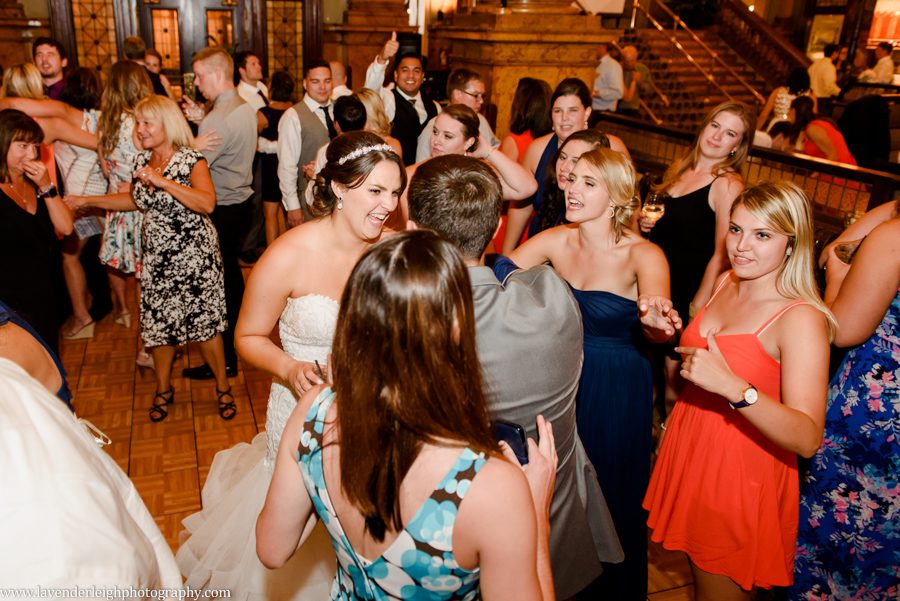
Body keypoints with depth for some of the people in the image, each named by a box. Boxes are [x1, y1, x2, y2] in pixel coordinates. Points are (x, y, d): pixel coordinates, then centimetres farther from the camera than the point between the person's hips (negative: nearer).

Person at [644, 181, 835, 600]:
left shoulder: (803, 318, -22)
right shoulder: (727, 283, 1)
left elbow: (808, 439, -29)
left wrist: (734, 387, -42)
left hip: (742, 474, -6)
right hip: (690, 451, 6)